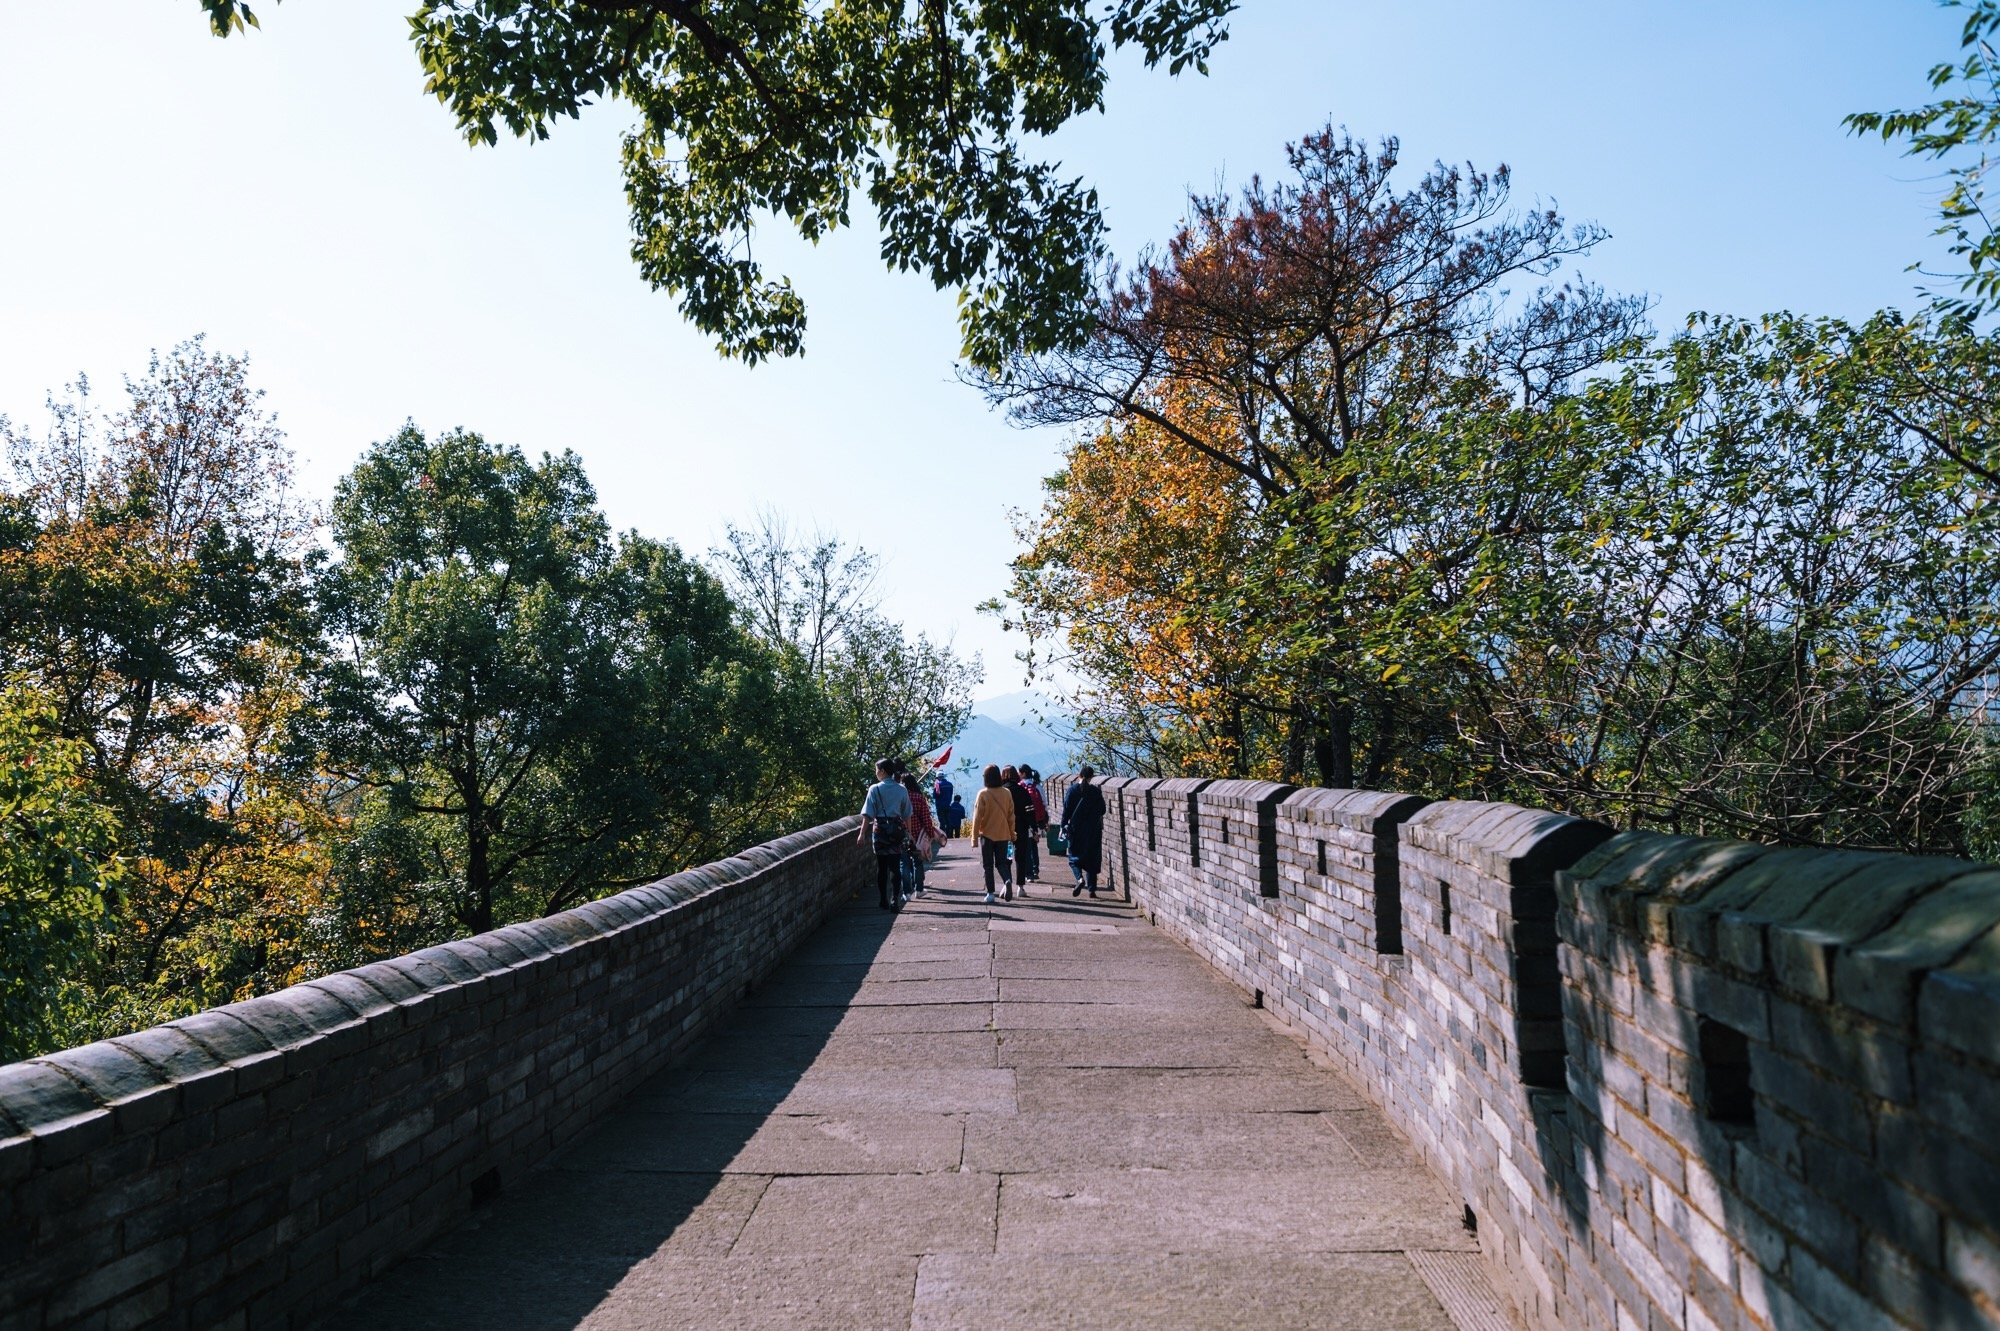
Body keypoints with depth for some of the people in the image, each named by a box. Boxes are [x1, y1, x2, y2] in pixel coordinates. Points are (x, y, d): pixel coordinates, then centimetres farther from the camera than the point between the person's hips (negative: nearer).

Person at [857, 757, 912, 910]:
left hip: (880, 829, -1)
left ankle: (883, 901, 17)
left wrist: (862, 833, -6)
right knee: (895, 866, 1)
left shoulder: (875, 789, -6)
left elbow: (868, 814, -8)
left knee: (881, 865, 10)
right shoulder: (902, 790, 3)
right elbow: (907, 815, 7)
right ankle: (895, 901, -9)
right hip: (896, 830, 1)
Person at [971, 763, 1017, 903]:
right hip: (1003, 834, 3)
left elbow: (977, 817, -9)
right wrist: (1012, 834, 15)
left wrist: (975, 836, -2)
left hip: (987, 834, -3)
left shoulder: (983, 794, -11)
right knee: (1002, 862, 11)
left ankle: (990, 893, 6)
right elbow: (1011, 815, 5)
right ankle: (1008, 880, -16)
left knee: (988, 865, 8)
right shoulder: (1007, 793, -1)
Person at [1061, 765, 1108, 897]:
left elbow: (1066, 810, -5)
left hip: (1075, 829, -1)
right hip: (1093, 830, 1)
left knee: (1074, 857, 10)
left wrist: (1063, 827, 2)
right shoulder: (1096, 792, -4)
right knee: (1092, 858, 9)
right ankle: (1092, 889, 7)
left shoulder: (1071, 790, -5)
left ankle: (1080, 878, -17)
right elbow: (1102, 810, 2)